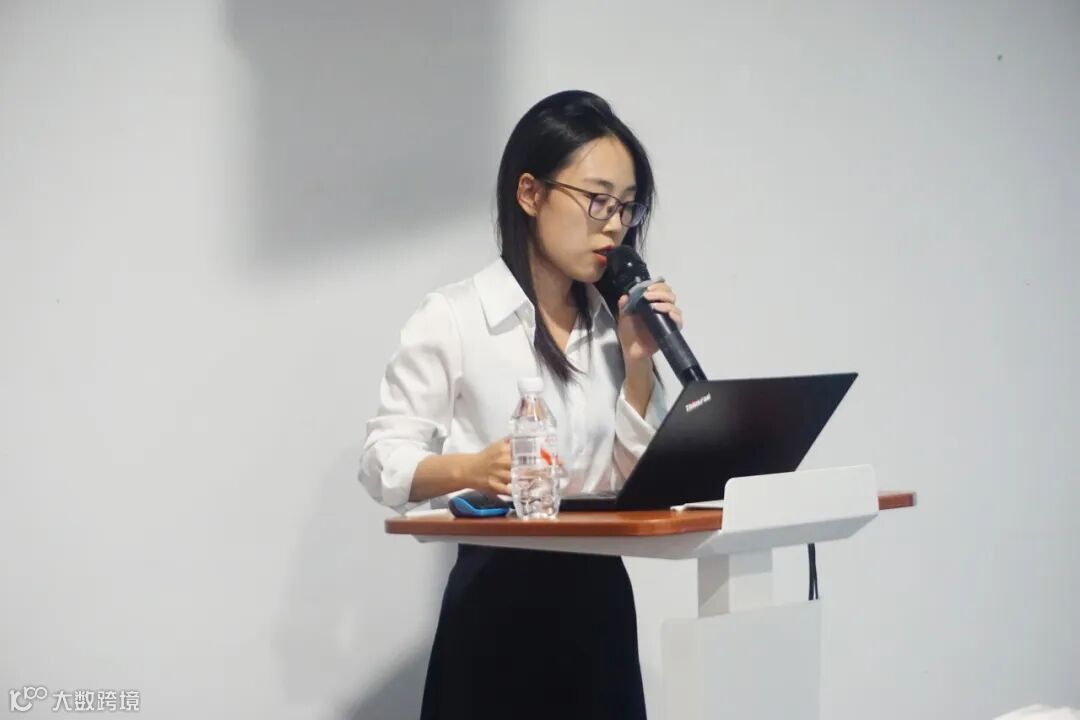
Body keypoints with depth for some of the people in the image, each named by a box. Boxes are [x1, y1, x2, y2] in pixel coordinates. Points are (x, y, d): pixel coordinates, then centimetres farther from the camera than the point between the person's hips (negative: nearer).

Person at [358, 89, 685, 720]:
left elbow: (639, 480, 7)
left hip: (601, 594, 5)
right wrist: (473, 468, -28)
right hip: (497, 598, -5)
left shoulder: (614, 324, 8)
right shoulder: (453, 318, -8)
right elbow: (382, 462, -10)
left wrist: (638, 364, -4)